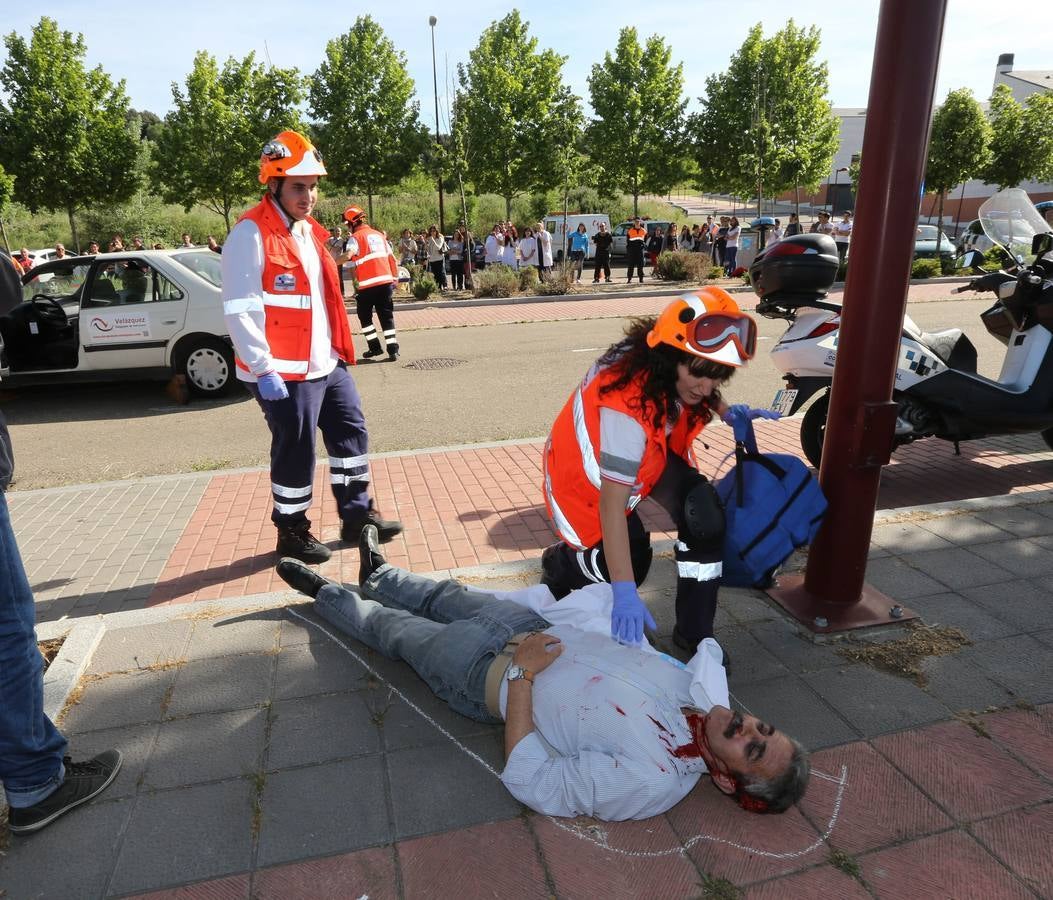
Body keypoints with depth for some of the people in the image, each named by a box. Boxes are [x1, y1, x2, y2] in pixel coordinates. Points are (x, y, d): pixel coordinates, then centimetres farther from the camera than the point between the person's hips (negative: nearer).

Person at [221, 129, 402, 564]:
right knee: (296, 451, 1)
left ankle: (357, 515, 29)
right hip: (283, 372, -9)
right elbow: (238, 311, -19)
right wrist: (263, 369, -23)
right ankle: (292, 534, 20)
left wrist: (337, 349, 20)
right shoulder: (251, 233, -14)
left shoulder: (308, 229, 14)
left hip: (326, 363, 9)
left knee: (351, 432, 14)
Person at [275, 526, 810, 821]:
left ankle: (327, 595, 48)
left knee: (394, 628, 16)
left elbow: (526, 781, -30)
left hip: (488, 674, -5)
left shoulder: (649, 782, -35)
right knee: (446, 595, 25)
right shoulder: (708, 689, -17)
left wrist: (521, 676, -30)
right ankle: (377, 576, 58)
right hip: (539, 627, 5)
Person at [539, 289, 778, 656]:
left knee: (705, 516, -17)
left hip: (651, 451, 6)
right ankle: (558, 565, 24)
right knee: (630, 561, -9)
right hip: (585, 470, -6)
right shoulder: (626, 407, -42)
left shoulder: (673, 373, -20)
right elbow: (612, 506, -40)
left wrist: (726, 410, -9)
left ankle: (694, 633, -2)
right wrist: (624, 590, -41)